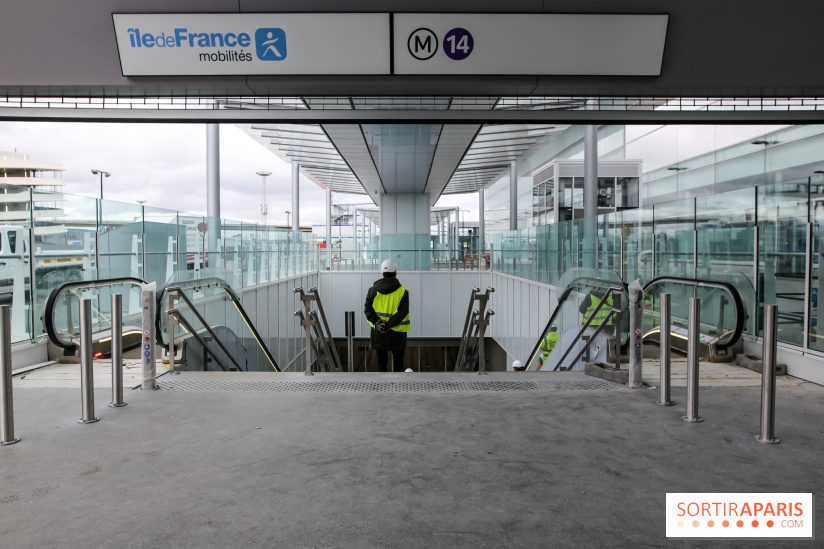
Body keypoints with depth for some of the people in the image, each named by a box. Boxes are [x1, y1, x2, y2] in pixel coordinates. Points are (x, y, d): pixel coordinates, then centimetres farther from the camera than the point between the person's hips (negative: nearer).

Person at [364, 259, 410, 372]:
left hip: (378, 333, 2)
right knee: (398, 362, 11)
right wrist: (389, 324, -16)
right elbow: (403, 312, -15)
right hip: (397, 334, -2)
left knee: (381, 361, 13)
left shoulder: (373, 290, 2)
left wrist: (377, 322, -10)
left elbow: (367, 308, -3)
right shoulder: (402, 292, -7)